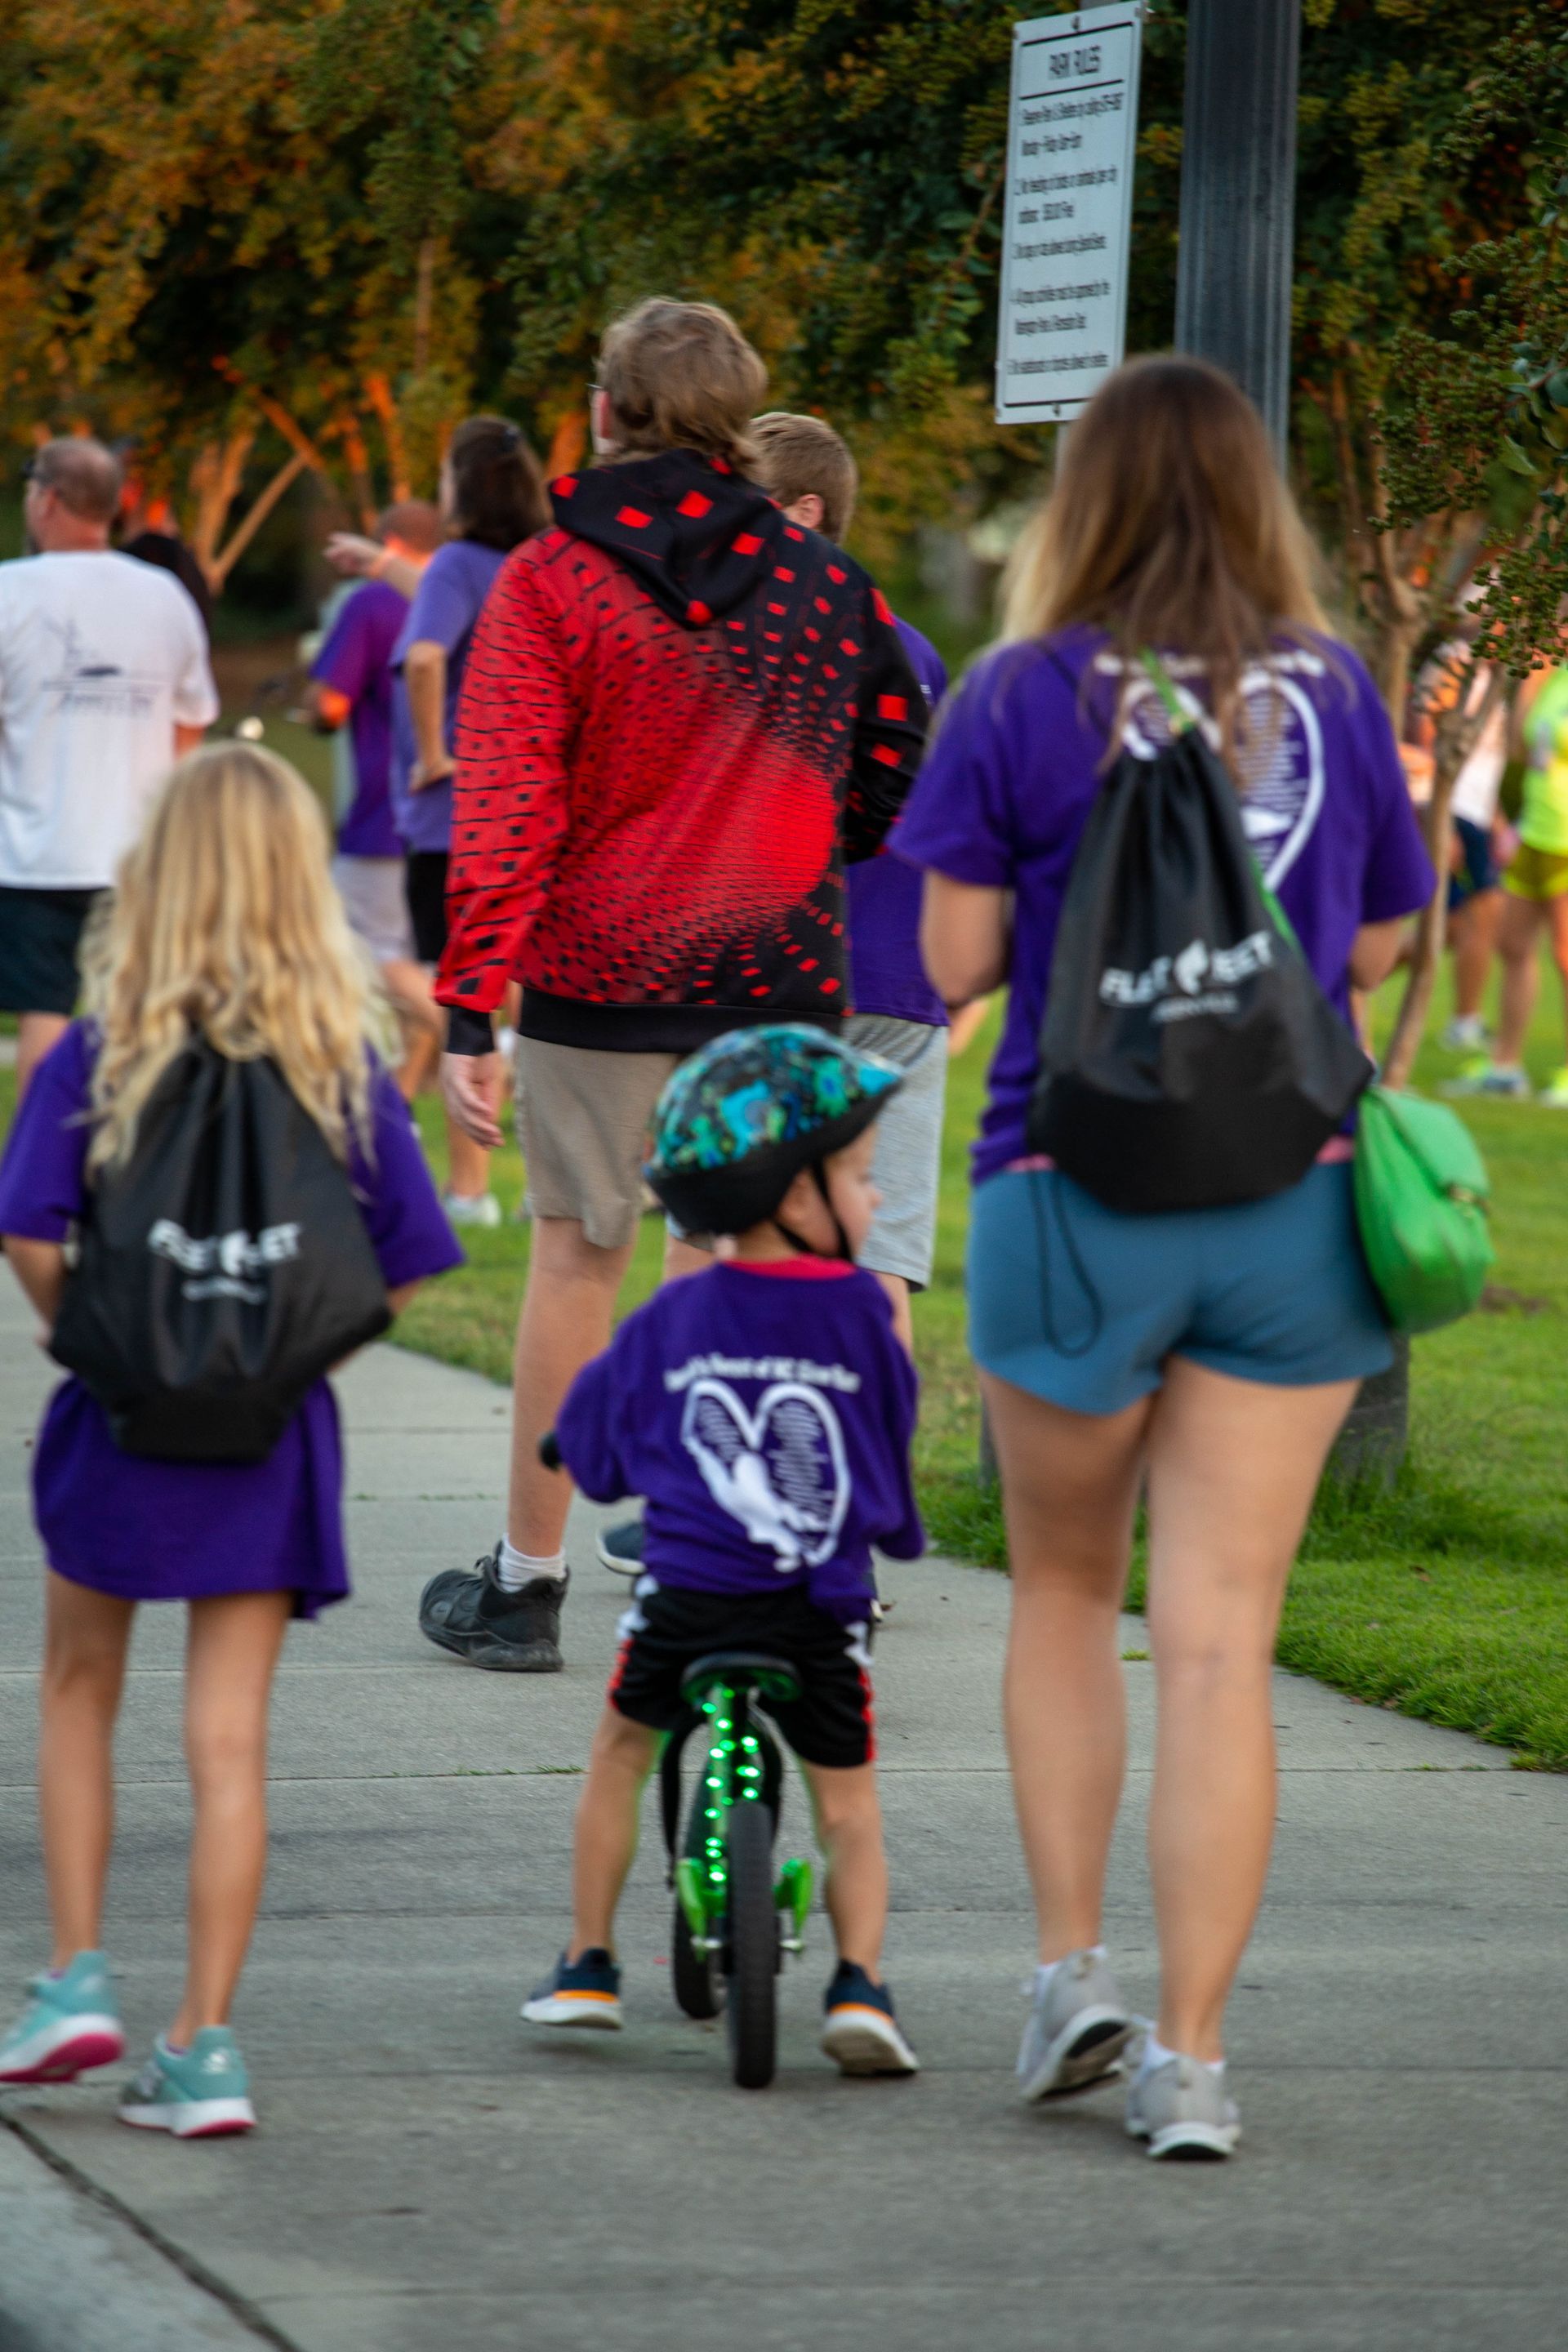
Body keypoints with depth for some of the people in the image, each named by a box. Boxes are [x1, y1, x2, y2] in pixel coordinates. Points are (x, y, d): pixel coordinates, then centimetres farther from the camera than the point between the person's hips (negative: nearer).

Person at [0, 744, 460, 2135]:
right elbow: (405, 1267, -3)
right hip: (274, 1438, 1)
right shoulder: (343, 1060, -3)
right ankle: (203, 2049, 2)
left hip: (121, 1420, -1)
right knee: (230, 1738, 3)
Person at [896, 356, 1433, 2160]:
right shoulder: (1334, 696, 1)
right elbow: (1374, 946, 9)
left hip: (1074, 1191, -1)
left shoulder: (1022, 698, -6)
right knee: (1221, 1639, 2)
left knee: (1064, 1593, 20)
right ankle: (1192, 2056, -1)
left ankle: (1071, 1965, 13)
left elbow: (954, 959, -6)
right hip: (1290, 1202, 1)